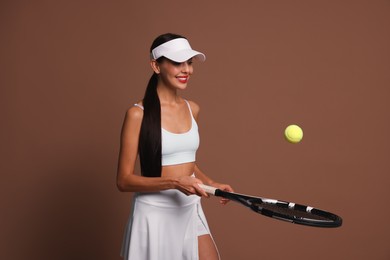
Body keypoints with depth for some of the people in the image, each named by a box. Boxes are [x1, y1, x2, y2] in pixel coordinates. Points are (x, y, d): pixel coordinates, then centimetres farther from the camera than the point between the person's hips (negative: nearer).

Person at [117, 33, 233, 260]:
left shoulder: (192, 109, 6)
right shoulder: (138, 114, -13)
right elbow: (124, 180, -13)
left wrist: (212, 184, 4)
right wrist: (174, 183, -24)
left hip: (191, 212, 5)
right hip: (154, 214, -5)